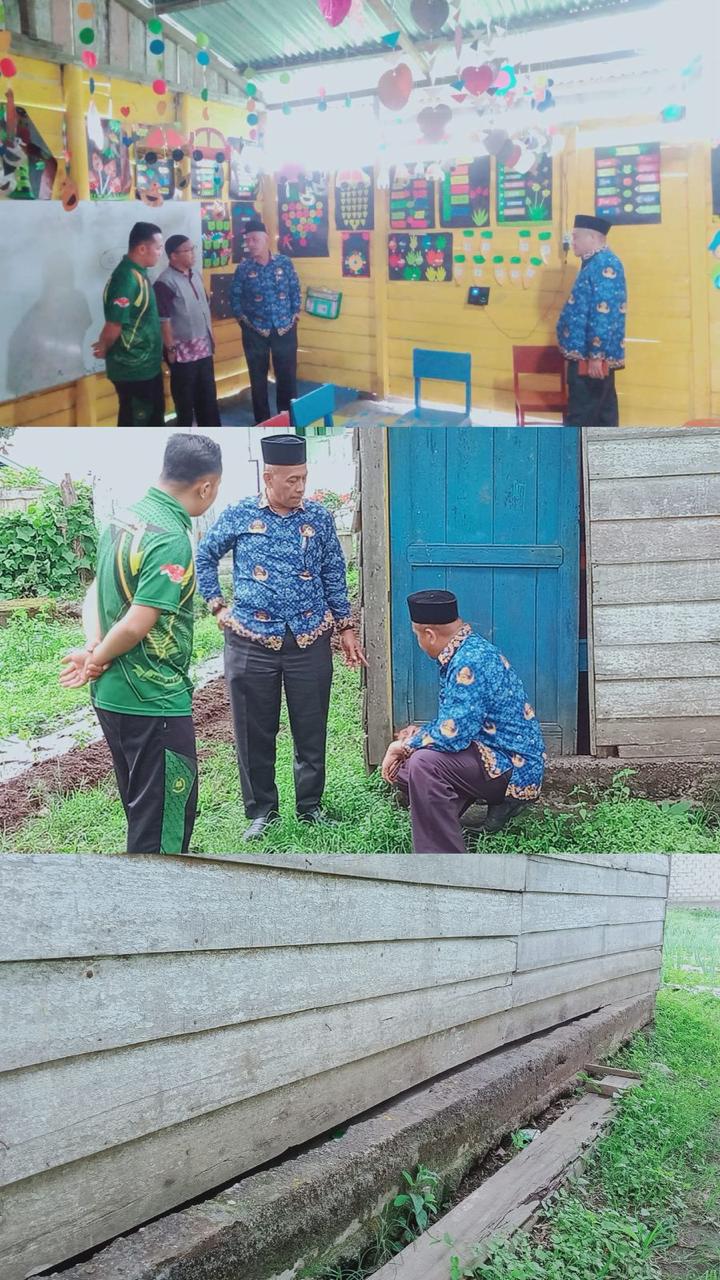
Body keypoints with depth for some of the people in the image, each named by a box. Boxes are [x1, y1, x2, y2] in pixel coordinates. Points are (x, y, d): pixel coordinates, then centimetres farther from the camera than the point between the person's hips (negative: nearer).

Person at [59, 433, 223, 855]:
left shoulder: (124, 520, 7)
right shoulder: (172, 539, -21)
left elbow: (97, 592, 10)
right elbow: (136, 624, -25)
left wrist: (94, 650, -4)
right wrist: (97, 659, -7)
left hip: (112, 695, 9)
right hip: (155, 702, -9)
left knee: (143, 812, 22)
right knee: (164, 825, 3)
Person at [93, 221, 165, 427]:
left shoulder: (139, 274, 8)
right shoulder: (126, 279, -23)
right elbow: (114, 325, -25)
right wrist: (104, 350, -7)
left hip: (147, 365, 10)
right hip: (132, 368, -10)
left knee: (155, 415, 21)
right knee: (133, 423, 1)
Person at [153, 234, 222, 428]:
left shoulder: (196, 275, 9)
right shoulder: (165, 282, -17)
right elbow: (164, 320, -18)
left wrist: (211, 335, 17)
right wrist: (170, 349, -18)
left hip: (203, 347, 7)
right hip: (183, 350, -7)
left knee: (208, 394, 15)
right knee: (185, 398, 4)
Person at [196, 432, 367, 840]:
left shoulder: (319, 518, 3)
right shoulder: (240, 516, 0)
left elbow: (334, 576, 9)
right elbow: (205, 556, 12)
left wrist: (347, 627, 6)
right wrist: (218, 605, 6)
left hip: (310, 641, 1)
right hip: (252, 642, -1)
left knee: (311, 729, 8)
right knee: (255, 732, 6)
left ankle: (311, 805, 24)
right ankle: (261, 810, 21)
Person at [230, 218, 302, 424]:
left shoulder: (284, 263, -2)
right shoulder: (243, 268, -3)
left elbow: (295, 290, 6)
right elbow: (235, 296, 4)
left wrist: (295, 314, 1)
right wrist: (242, 319, -2)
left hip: (285, 328, 0)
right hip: (255, 331, 0)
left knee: (287, 374, 5)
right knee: (258, 377, 7)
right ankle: (262, 421, 18)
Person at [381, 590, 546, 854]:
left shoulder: (470, 662, -23)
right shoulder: (468, 651, 8)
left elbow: (453, 734, -27)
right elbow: (455, 721, 20)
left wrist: (404, 745, -12)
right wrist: (420, 733, 4)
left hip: (514, 769, -11)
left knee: (424, 765, -30)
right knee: (401, 765, 12)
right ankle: (501, 800, 13)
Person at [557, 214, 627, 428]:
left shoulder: (604, 265, -15)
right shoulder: (597, 264, 18)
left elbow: (604, 314, -23)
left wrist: (595, 355, -26)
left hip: (589, 355, -11)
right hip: (598, 354, 11)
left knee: (580, 417, -7)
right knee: (602, 412, 11)